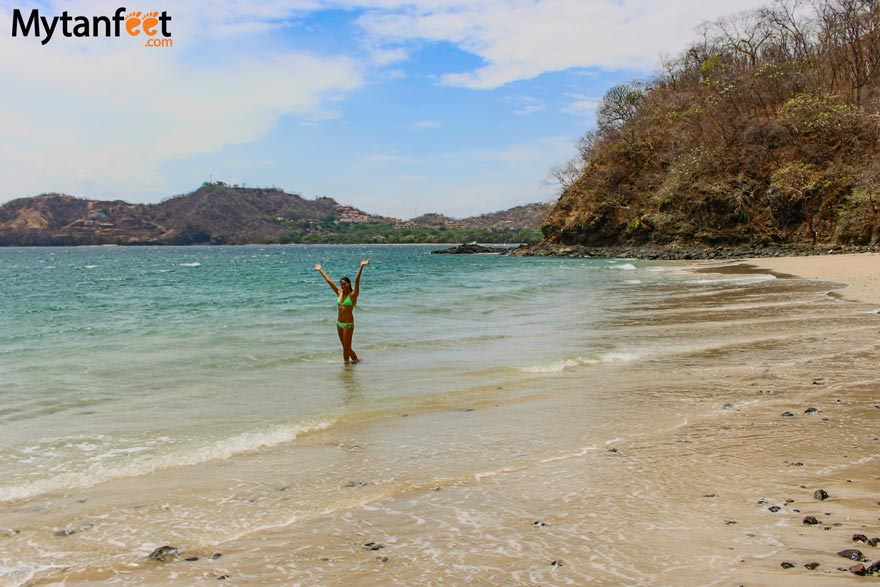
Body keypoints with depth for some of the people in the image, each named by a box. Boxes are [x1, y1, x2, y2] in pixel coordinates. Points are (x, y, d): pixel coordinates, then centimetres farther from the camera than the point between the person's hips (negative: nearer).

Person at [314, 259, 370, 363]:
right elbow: (329, 281, 14)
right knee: (346, 347, 14)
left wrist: (361, 267, -30)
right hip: (339, 323, 7)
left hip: (348, 324, -7)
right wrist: (320, 270, 21)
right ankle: (356, 360, 29)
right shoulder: (339, 293, 8)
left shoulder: (353, 295, -8)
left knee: (346, 347, -2)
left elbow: (357, 280, -19)